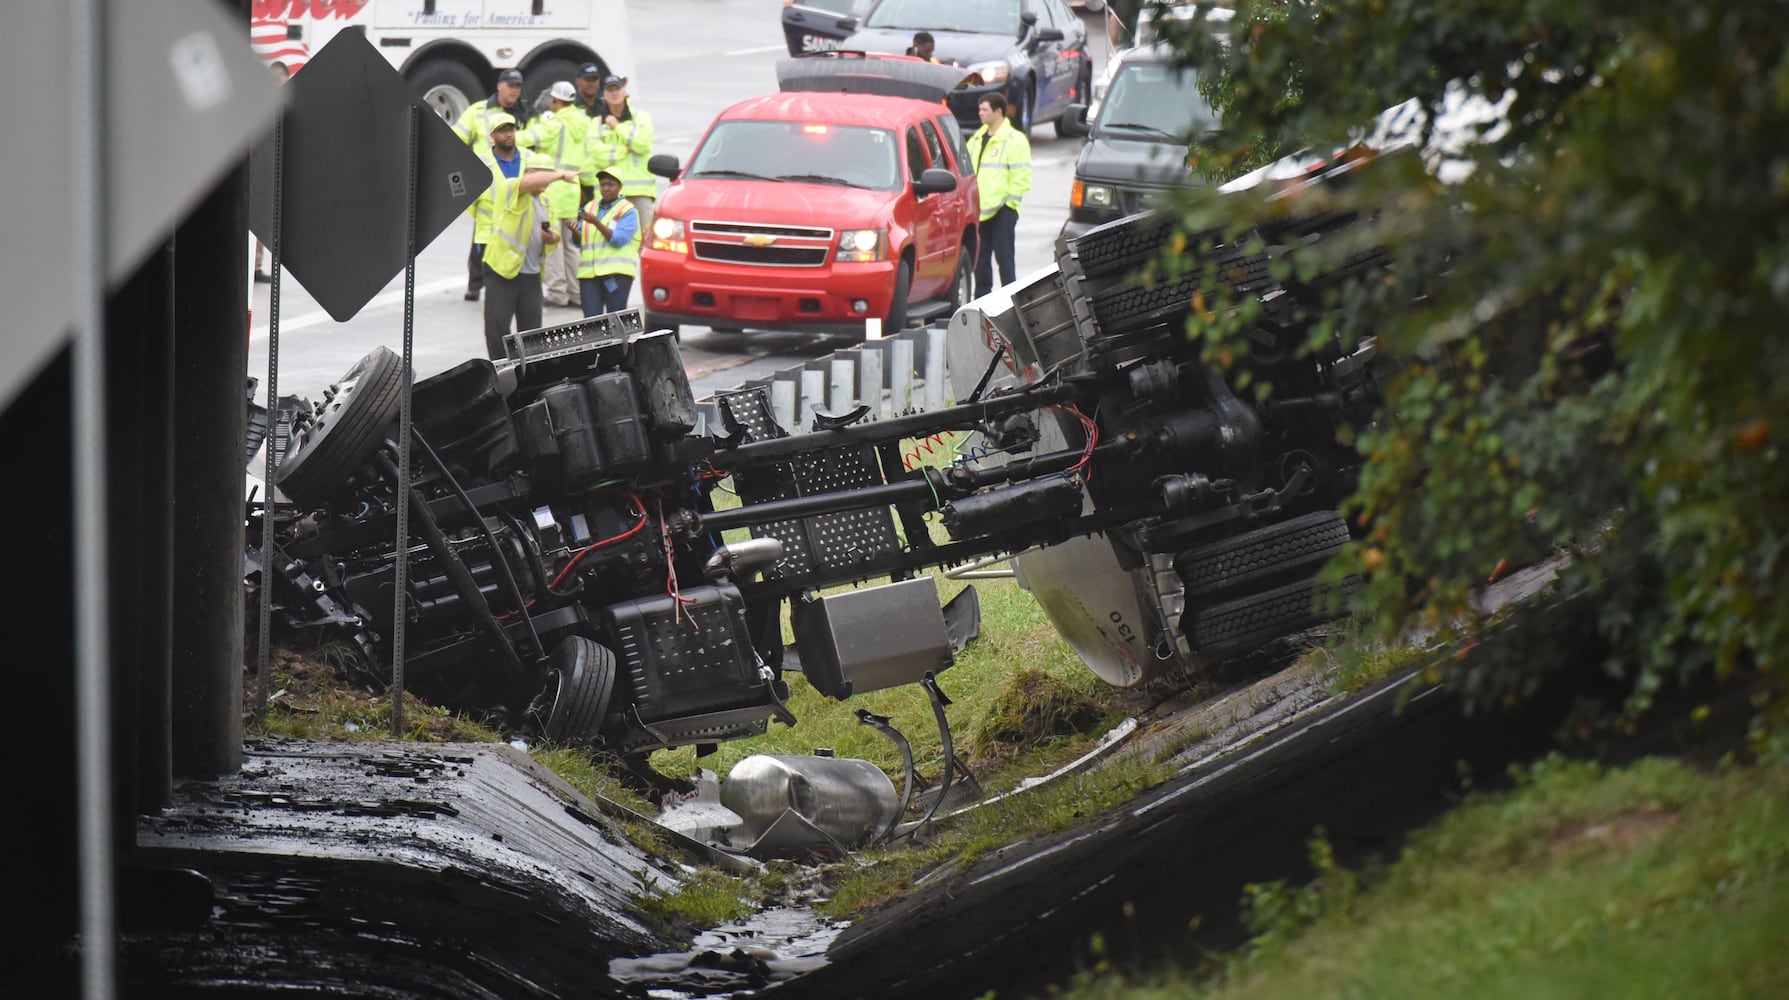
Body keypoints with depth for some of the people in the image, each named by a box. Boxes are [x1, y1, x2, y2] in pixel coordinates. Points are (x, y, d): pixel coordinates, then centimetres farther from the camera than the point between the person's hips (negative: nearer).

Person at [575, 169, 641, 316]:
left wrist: (597, 222, -19)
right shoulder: (590, 208, 19)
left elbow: (619, 239, -11)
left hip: (617, 273, -4)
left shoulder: (627, 211, 3)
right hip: (589, 272, 4)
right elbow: (580, 241, 17)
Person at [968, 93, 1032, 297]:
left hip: (1001, 210, -7)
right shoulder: (977, 139, 17)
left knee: (1004, 257, -7)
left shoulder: (1014, 140, -7)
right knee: (980, 258, 10)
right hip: (979, 210, 7)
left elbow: (1021, 177, -10)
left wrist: (1009, 201, -12)